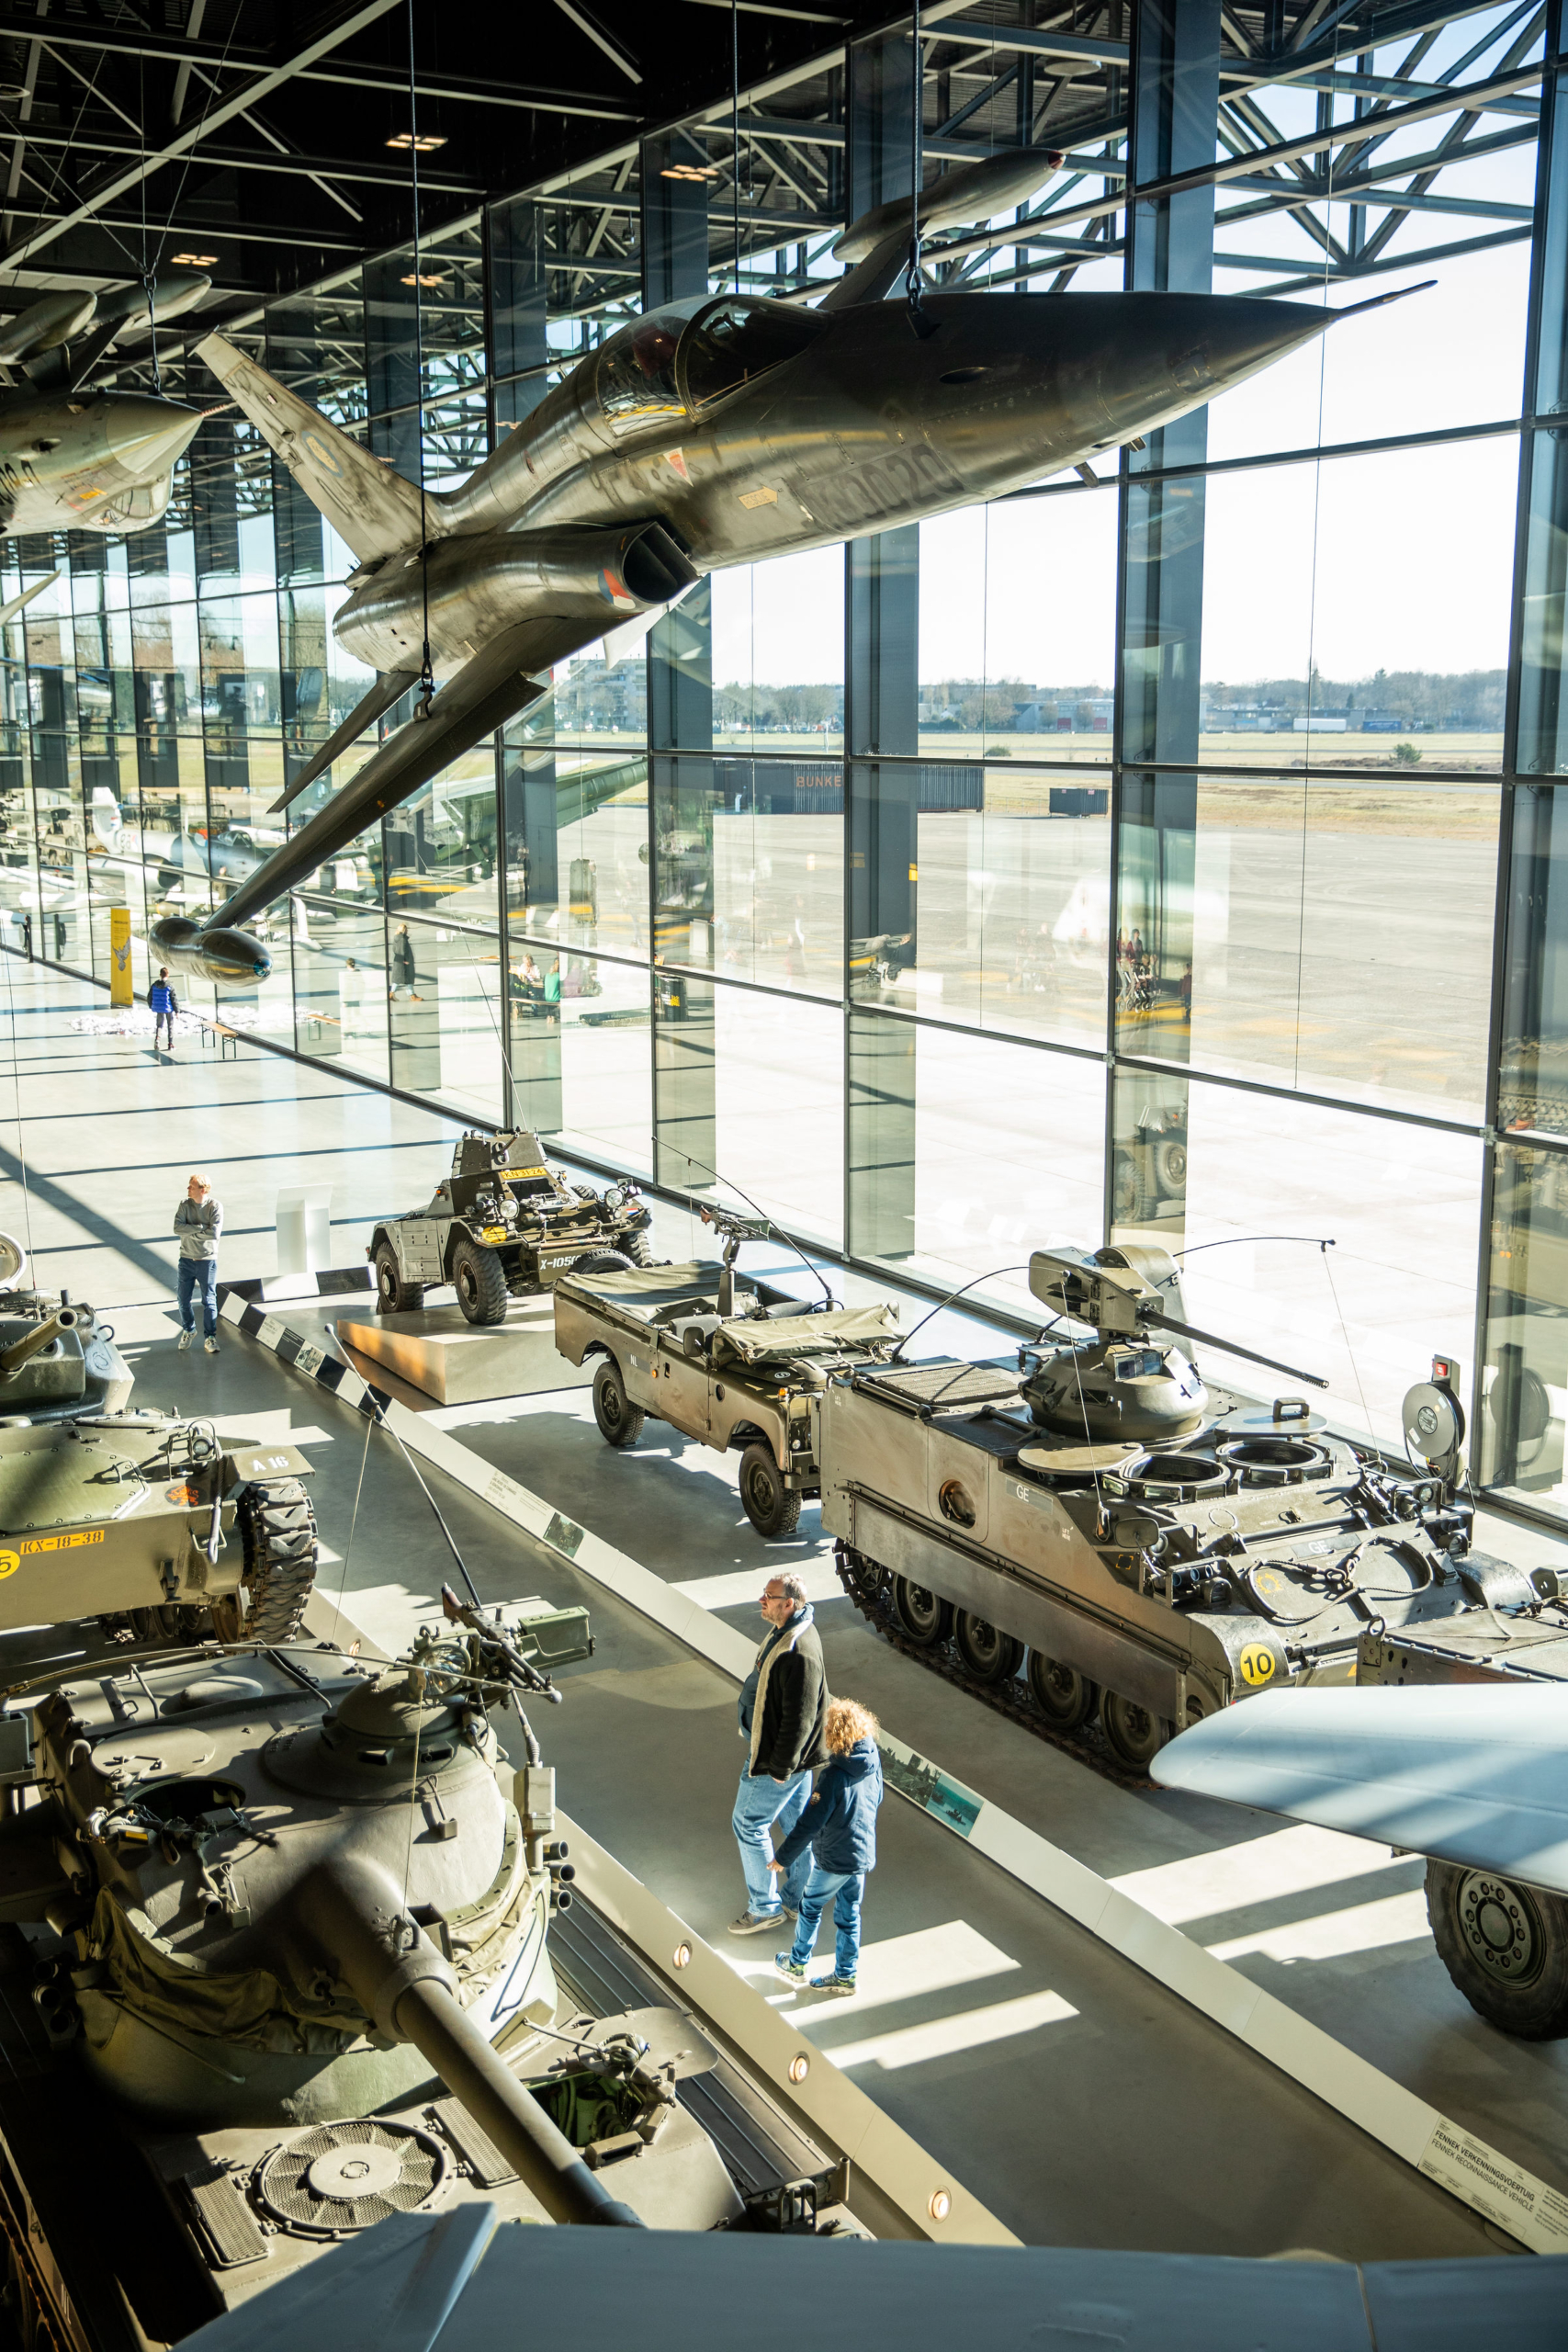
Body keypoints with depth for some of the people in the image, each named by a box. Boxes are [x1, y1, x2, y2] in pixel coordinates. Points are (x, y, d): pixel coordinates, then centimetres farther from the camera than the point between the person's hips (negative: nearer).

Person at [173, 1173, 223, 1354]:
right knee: (184, 1300, 10)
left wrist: (190, 1232, -15)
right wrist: (200, 1228, -21)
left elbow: (214, 1233, -22)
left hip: (207, 1261, -3)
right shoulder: (185, 1205, -2)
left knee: (209, 1301, 3)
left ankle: (211, 1336, 13)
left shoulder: (215, 1207, -11)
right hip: (186, 1260, 3)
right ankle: (188, 1330, 32)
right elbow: (177, 1227, -14)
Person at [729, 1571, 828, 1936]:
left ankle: (764, 1908, 19)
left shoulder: (799, 1655, -33)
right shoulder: (785, 1632, 0)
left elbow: (798, 1718, -29)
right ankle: (798, 1900, 36)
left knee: (749, 1824, 5)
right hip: (797, 1755, 10)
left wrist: (780, 1768, -20)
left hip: (778, 1756, -10)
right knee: (796, 1821, 21)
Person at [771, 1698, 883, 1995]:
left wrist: (784, 1857, -13)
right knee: (849, 1915, 18)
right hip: (863, 1853, 6)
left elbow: (810, 1823, -23)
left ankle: (798, 1964, 32)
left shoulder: (834, 1775, -27)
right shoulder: (872, 1761, -6)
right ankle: (845, 1976, 28)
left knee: (810, 1905, 16)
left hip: (834, 1858, -6)